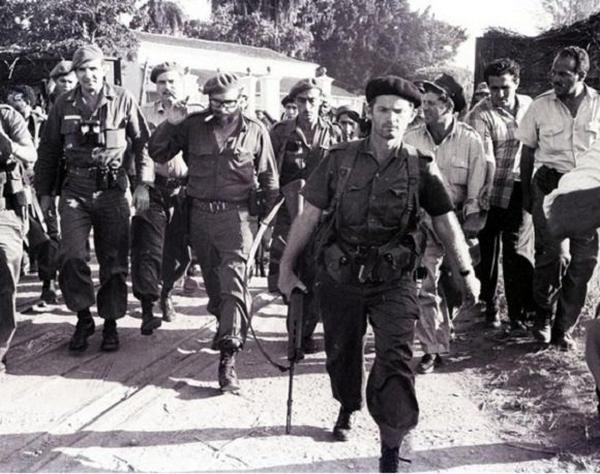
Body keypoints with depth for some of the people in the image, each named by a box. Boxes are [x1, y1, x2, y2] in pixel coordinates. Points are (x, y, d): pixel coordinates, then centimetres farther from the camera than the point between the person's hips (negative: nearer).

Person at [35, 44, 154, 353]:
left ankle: (110, 322, 21)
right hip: (75, 190, 1)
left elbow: (142, 143, 4)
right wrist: (44, 191, 11)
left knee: (114, 260, 5)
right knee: (72, 256, -12)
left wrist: (143, 184, -4)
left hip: (112, 189, -1)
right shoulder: (64, 105, 7)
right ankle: (83, 318, 7)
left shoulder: (122, 100, 1)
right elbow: (48, 151, 13)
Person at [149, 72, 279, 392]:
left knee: (233, 280, -14)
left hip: (234, 215, -3)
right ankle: (226, 325, 41)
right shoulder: (193, 126, 4)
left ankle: (228, 358, -16)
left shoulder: (255, 132, 3)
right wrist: (170, 124, -8)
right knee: (212, 280, 16)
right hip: (199, 213, 3)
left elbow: (269, 179, 9)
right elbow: (157, 153, 8)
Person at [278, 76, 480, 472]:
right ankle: (348, 409, 48)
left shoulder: (421, 167, -3)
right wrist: (287, 268, 2)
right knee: (342, 352, 18)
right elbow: (309, 216, 0)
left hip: (394, 280, -1)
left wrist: (467, 273, 7)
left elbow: (446, 222, 5)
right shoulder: (339, 160, -3)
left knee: (395, 359, -10)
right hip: (340, 276, 2)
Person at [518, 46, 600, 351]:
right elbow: (528, 151, 8)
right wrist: (526, 192, 7)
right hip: (550, 184, -2)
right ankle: (544, 317, 7)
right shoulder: (541, 106, 0)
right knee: (555, 254, -16)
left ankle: (563, 328, 17)